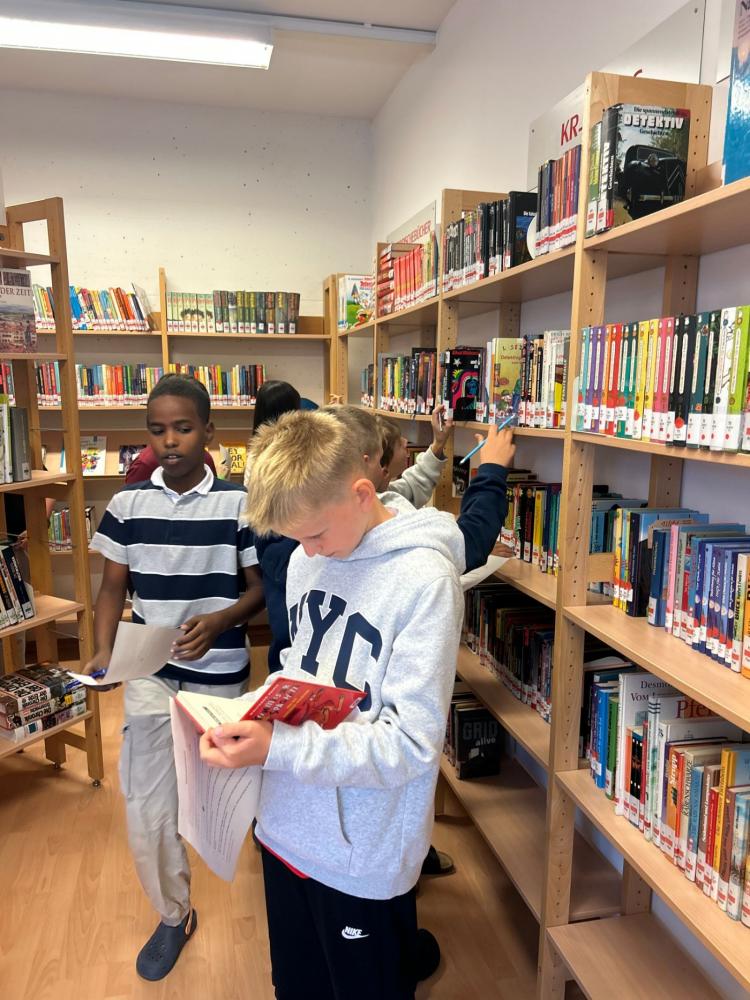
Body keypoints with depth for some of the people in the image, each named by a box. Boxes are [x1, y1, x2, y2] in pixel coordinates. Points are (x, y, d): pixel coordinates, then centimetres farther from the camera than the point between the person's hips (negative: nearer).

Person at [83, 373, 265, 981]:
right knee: (146, 802, 6)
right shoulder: (128, 504, -1)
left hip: (219, 674, -2)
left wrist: (219, 621, -23)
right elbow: (113, 588, 5)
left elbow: (261, 587, -5)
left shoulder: (239, 502, -9)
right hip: (149, 674, 2)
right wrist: (103, 653, -10)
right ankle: (173, 913, 31)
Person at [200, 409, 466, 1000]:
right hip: (287, 827, 6)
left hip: (362, 855, -6)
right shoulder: (308, 557, -1)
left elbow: (410, 744, -23)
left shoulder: (425, 579, -23)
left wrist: (275, 748, -29)